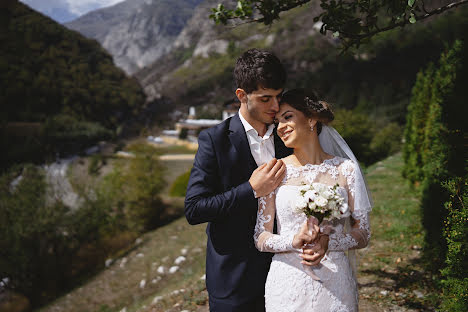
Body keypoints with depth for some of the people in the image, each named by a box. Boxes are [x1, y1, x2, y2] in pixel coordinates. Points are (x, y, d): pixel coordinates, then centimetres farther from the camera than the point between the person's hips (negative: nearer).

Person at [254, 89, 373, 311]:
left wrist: (328, 241, -18)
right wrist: (294, 241, -20)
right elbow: (260, 238, -2)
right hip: (287, 283, 0)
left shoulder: (346, 169, -2)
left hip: (334, 285, 0)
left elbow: (363, 234, 0)